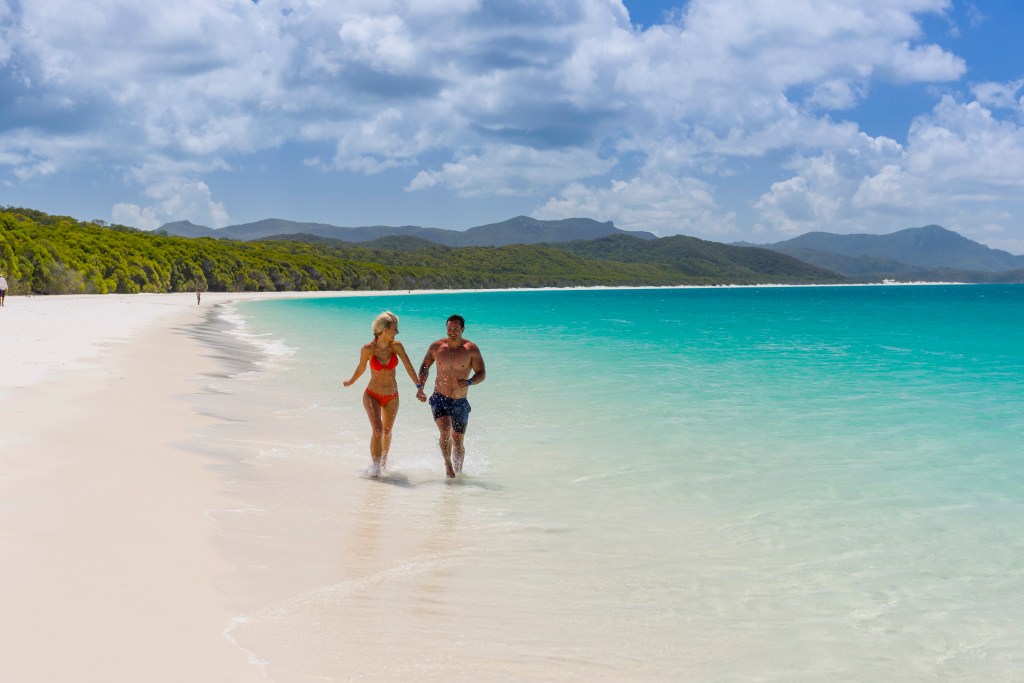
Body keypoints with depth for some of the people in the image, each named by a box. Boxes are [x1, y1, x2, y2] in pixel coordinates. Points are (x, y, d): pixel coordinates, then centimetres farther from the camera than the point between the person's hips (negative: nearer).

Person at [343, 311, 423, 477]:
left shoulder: (396, 346, -12)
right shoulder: (368, 349, -18)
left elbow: (408, 367, -10)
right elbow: (361, 368, 1)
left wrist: (419, 388, -14)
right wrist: (351, 381, 16)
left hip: (392, 396, 3)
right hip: (372, 395, -3)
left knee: (387, 431, 19)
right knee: (377, 430, -21)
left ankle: (384, 462, 43)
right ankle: (375, 467, -12)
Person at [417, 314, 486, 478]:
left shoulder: (471, 349, -8)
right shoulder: (436, 346, -3)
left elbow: (482, 374, -6)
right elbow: (425, 366, 13)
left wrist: (469, 382, -26)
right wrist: (420, 386, 1)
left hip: (460, 403, 0)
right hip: (440, 399, 0)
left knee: (458, 442, 9)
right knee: (445, 431, -25)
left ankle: (458, 471, 31)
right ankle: (447, 463, -3)